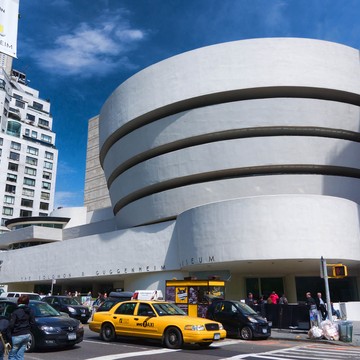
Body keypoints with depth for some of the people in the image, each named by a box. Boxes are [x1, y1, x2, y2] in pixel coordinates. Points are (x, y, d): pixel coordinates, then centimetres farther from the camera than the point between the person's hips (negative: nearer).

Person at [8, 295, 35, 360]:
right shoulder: (30, 311, 2)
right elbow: (32, 322, 4)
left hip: (17, 336, -5)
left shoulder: (16, 312, -14)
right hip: (27, 335, 5)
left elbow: (11, 325, -15)